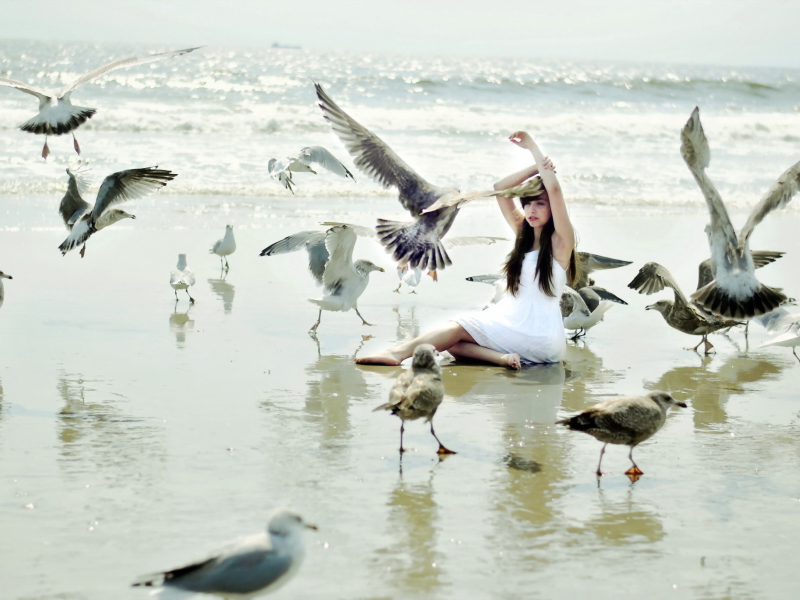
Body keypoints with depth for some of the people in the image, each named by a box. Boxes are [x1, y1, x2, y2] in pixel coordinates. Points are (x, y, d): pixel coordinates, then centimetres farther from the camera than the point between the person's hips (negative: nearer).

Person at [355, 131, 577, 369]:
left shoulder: (560, 241, -6)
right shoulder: (523, 233, 15)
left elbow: (554, 188, -20)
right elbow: (500, 188, 13)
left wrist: (532, 146, -11)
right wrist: (536, 167, 1)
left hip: (541, 339, -7)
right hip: (511, 321, 7)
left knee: (460, 327, -17)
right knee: (454, 342, -16)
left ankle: (401, 352, -31)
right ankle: (501, 357, -38)